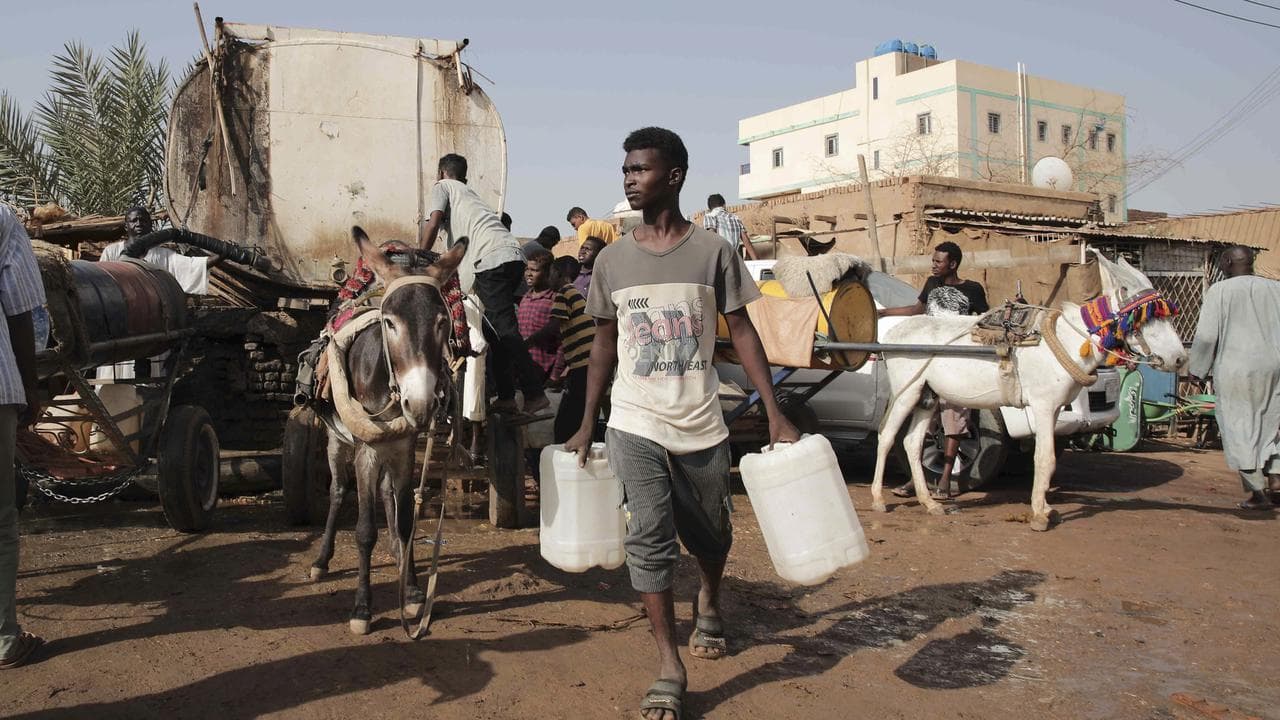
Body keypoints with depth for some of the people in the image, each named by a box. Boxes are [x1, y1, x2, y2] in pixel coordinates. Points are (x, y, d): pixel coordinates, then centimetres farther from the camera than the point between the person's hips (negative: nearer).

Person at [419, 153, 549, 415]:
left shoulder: (442, 186, 14)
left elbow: (433, 222, -2)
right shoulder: (469, 193, 35)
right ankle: (506, 397, 12)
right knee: (496, 328, 12)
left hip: (492, 259, -8)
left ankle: (534, 393, -13)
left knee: (504, 329, -10)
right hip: (514, 256, 8)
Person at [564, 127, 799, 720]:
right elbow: (604, 344, 10)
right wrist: (586, 425, 11)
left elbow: (741, 332, -2)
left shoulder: (713, 252, -4)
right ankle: (669, 669, 3)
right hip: (636, 426, 1)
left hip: (701, 427, 0)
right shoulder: (611, 260, 2)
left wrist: (774, 414, -8)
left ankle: (709, 605, 47)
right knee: (649, 539, -7)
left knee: (710, 536, 14)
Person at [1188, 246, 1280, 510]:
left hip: (1236, 369, -4)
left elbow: (1206, 335, -7)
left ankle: (1257, 492, 3)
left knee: (1240, 429, 3)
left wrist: (1196, 369, 4)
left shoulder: (1219, 291, -5)